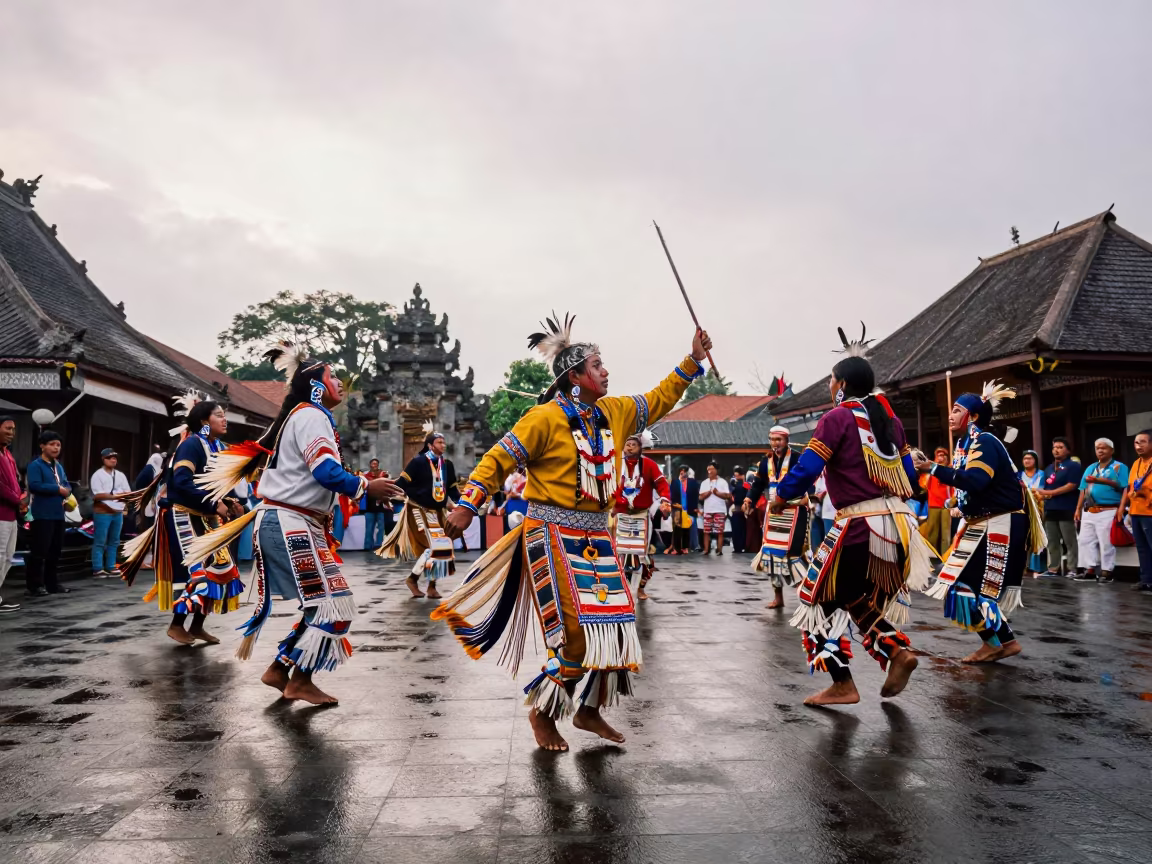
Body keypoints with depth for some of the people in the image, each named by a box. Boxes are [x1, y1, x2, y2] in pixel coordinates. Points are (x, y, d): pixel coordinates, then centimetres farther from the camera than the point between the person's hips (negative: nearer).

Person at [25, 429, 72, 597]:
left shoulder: (59, 466, 17)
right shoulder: (35, 465, -8)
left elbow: (66, 484, 17)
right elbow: (34, 485, -21)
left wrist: (67, 491, -6)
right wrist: (58, 489, -15)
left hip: (58, 514, 8)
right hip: (42, 515, -8)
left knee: (55, 551, 13)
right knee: (39, 551, -6)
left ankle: (51, 583, 21)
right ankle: (33, 585, 1)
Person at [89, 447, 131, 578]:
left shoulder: (120, 476, 15)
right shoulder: (97, 475, -4)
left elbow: (128, 492, 10)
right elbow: (97, 495, -14)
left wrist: (123, 495, -12)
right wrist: (114, 496, -20)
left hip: (118, 513, 6)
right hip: (102, 513, -6)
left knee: (114, 542, 10)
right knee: (100, 542, -4)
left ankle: (110, 567, 16)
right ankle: (97, 569, -1)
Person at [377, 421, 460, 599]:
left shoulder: (447, 465, 6)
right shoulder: (418, 461, -13)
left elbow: (452, 488, 13)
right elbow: (402, 482, -14)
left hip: (438, 511, 7)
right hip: (419, 509, -7)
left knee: (444, 547, 5)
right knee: (435, 546, -14)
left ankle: (431, 586, 18)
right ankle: (412, 579, 4)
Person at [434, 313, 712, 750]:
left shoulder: (614, 412, 9)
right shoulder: (546, 418, -10)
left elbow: (658, 400, 22)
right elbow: (498, 459, -8)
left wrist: (692, 361, 17)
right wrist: (467, 505, -14)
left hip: (596, 537, 7)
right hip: (555, 536, -7)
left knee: (615, 626, 8)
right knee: (577, 633, -8)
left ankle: (589, 710, 28)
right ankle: (542, 713, 17)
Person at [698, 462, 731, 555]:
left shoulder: (723, 482, 2)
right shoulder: (704, 483, 10)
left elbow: (728, 495, -3)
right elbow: (701, 497, 3)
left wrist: (717, 493, -13)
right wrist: (709, 492, -12)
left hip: (720, 510, -3)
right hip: (707, 510, 3)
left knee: (720, 531, -4)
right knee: (706, 531, 1)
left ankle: (719, 549, 1)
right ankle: (706, 549, 5)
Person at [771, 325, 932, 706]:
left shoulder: (838, 418, -7)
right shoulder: (890, 419, 14)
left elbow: (807, 468, -13)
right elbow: (909, 477, 18)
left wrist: (779, 499, 2)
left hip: (861, 526, -8)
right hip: (899, 523, 8)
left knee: (821, 598, 6)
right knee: (862, 598, 25)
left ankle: (843, 685, 6)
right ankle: (897, 652, 7)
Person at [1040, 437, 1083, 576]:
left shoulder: (1073, 465, -1)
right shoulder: (1048, 468, 21)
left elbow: (1071, 485, -13)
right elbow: (1044, 488, 20)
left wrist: (1050, 493, -9)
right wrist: (1043, 495, -4)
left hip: (1067, 509, -7)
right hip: (1050, 510, 7)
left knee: (1070, 542, -4)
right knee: (1052, 543, 9)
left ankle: (1072, 570, -2)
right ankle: (1053, 569, 13)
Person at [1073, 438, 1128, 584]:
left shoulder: (1119, 467, 0)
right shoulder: (1090, 468, 19)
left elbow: (1123, 486, -16)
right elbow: (1083, 490, 17)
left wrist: (1099, 480, -25)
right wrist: (1078, 509, 12)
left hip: (1108, 511, -7)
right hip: (1089, 511, 7)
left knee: (1106, 544, -4)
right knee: (1085, 540, 7)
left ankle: (1106, 572, 4)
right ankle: (1090, 570, 14)